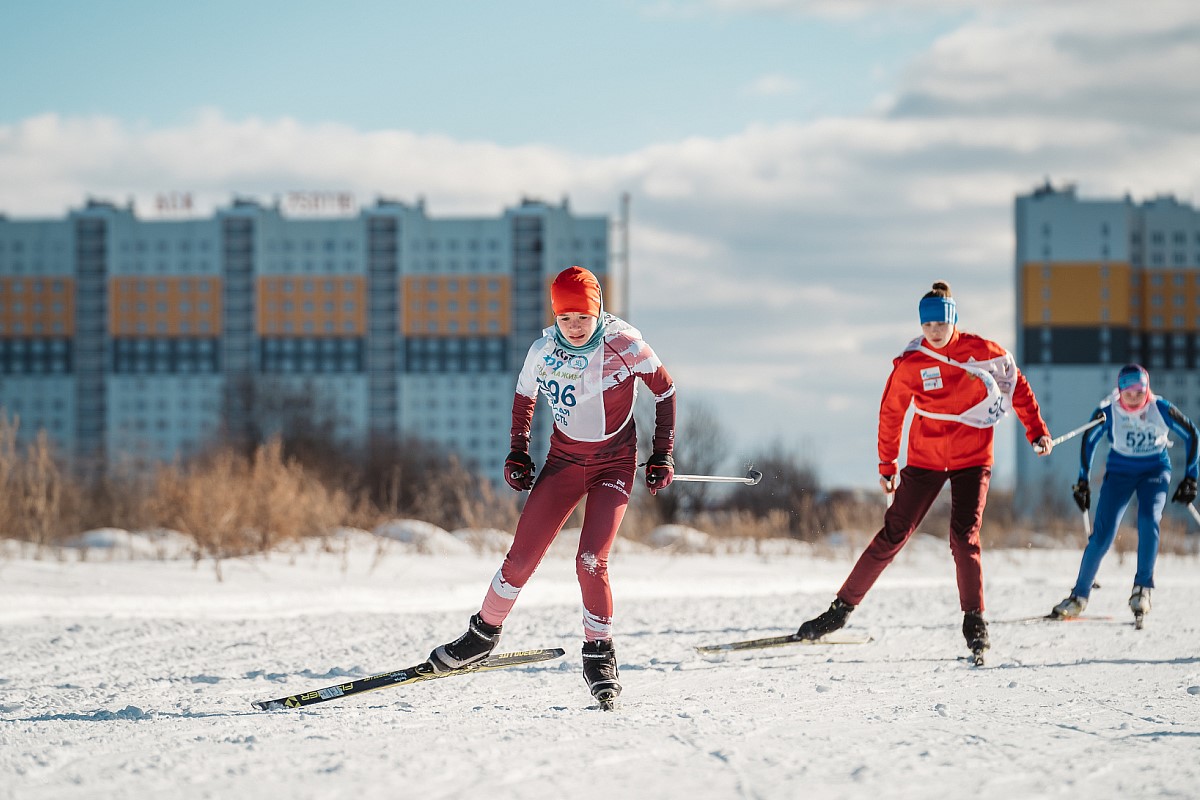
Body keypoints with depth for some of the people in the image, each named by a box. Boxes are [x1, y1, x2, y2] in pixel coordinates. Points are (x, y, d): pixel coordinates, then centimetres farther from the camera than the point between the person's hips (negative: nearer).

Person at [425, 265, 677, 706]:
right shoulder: (543, 351, -10)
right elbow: (523, 398, 10)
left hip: (614, 463, -3)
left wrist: (663, 454, -6)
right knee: (522, 556, -2)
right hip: (564, 459, 3)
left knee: (591, 561, -19)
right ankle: (484, 634, 20)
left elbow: (665, 390, -5)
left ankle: (599, 654, 0)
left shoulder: (624, 344, -19)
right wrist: (518, 454, 2)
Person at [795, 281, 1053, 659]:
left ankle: (974, 620, 2)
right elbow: (891, 412, 3)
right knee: (893, 534, -2)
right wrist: (887, 464, 6)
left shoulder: (982, 351, -9)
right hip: (925, 457, 1)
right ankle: (843, 606, 5)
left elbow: (1017, 385, 6)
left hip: (972, 458, -1)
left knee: (964, 538, -13)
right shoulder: (911, 363, -8)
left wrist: (1036, 430, 5)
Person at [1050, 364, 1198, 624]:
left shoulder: (1161, 410, -19)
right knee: (1102, 535, -10)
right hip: (1120, 472, 0)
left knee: (1149, 520, -27)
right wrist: (1082, 482, 3)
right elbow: (1089, 441, 0)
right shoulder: (1108, 412, -19)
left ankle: (1142, 588, -16)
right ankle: (1080, 595, 5)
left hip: (1155, 471, 0)